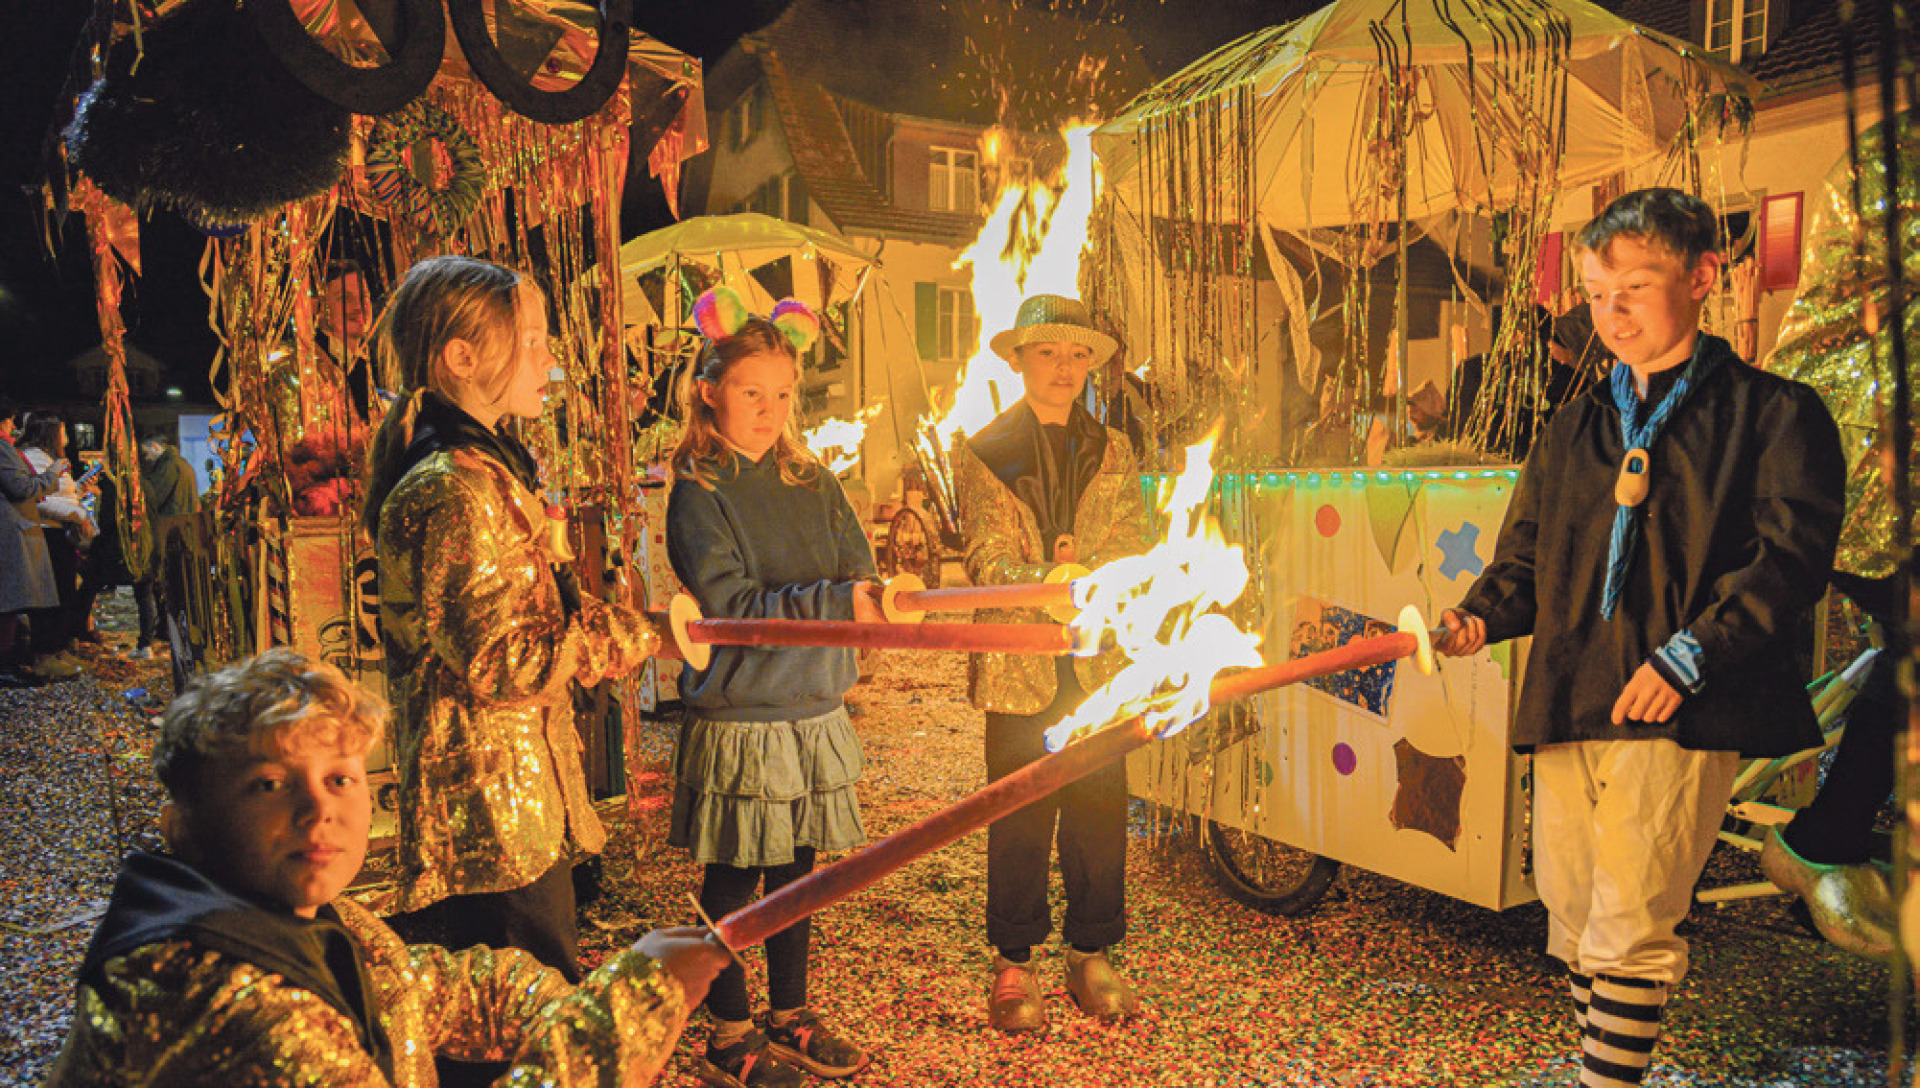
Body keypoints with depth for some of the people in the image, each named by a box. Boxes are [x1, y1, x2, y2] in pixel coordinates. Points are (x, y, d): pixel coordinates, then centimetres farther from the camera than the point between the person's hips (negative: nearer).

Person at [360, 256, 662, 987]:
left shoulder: (486, 467, 14)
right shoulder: (454, 489, -21)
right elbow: (500, 663, -23)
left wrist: (599, 618, 5)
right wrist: (632, 634, -14)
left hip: (519, 796, 11)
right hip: (493, 809, -10)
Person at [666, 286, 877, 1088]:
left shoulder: (812, 482, 9)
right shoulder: (698, 494, -8)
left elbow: (859, 575, 2)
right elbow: (731, 609, -17)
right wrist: (830, 603, -25)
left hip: (815, 714, 5)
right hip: (737, 718, -5)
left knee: (798, 870, 16)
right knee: (733, 882, 7)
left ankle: (790, 1016, 33)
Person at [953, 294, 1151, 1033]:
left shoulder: (1112, 454, 13)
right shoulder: (983, 455, 3)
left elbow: (1136, 547, 4)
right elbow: (990, 560, -8)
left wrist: (1081, 566, -16)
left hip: (1098, 664, 3)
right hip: (1019, 665, -3)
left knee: (1099, 811, 7)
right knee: (1019, 819, 4)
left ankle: (1090, 956, 23)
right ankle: (1014, 964, 19)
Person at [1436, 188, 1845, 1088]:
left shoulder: (1773, 414, 5)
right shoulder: (1573, 431, 19)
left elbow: (1789, 558, -5)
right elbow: (1525, 559, 19)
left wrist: (1689, 654, -18)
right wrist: (1481, 617, -2)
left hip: (1680, 714, -5)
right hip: (1566, 708, 5)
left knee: (1628, 931, -10)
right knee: (1574, 928, 11)